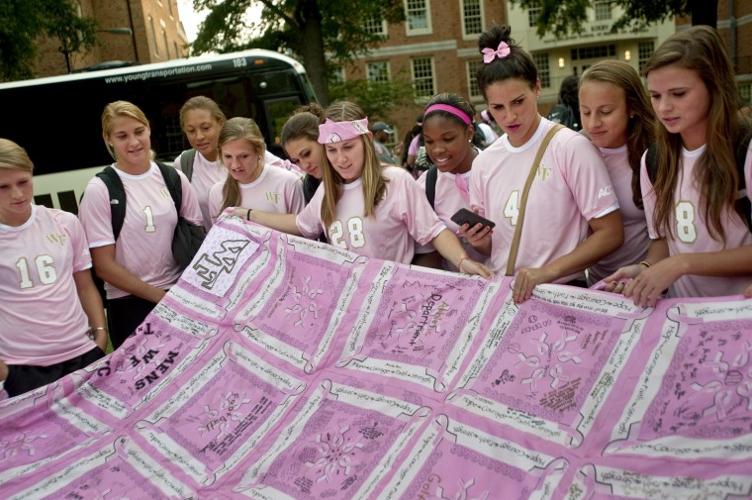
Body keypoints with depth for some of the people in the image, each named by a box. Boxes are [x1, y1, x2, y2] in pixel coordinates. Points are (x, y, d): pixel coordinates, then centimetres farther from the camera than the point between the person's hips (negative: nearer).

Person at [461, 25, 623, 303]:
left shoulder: (571, 148, -7)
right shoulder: (484, 163, 6)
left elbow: (610, 234, -7)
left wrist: (548, 271, -17)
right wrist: (478, 242, -7)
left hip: (560, 290, -3)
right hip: (500, 290, 3)